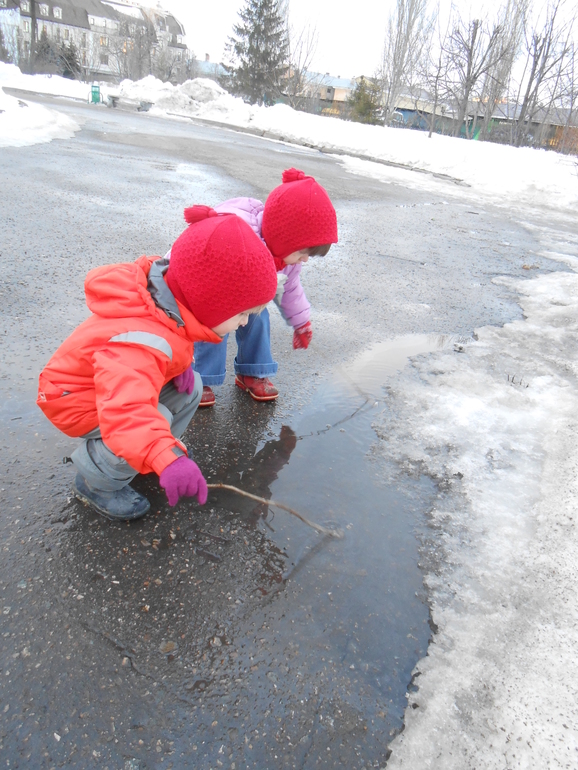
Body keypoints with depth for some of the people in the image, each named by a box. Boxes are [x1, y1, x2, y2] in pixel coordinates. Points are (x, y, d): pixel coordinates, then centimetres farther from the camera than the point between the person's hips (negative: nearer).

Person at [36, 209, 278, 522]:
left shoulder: (169, 293, -15)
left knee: (190, 387, -1)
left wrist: (178, 361, -10)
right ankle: (95, 481, -3)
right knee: (153, 422, -29)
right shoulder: (140, 342, -44)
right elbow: (127, 411, -59)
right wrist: (167, 459, -71)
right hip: (75, 399, -8)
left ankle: (155, 451, 21)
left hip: (114, 378, 9)